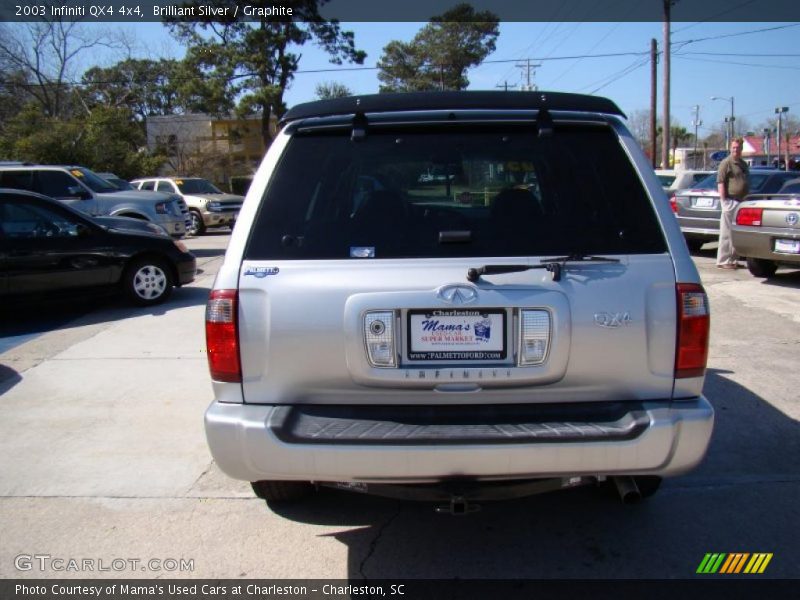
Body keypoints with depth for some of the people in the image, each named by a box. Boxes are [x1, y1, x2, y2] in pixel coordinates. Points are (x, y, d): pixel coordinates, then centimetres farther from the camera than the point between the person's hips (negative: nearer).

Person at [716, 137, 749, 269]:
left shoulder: (743, 164, 19)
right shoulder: (726, 163, -6)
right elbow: (720, 182, -14)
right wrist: (724, 200, -20)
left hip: (741, 202, 8)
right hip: (730, 201, -8)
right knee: (727, 233, -6)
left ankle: (733, 259, 19)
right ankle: (723, 261, -2)